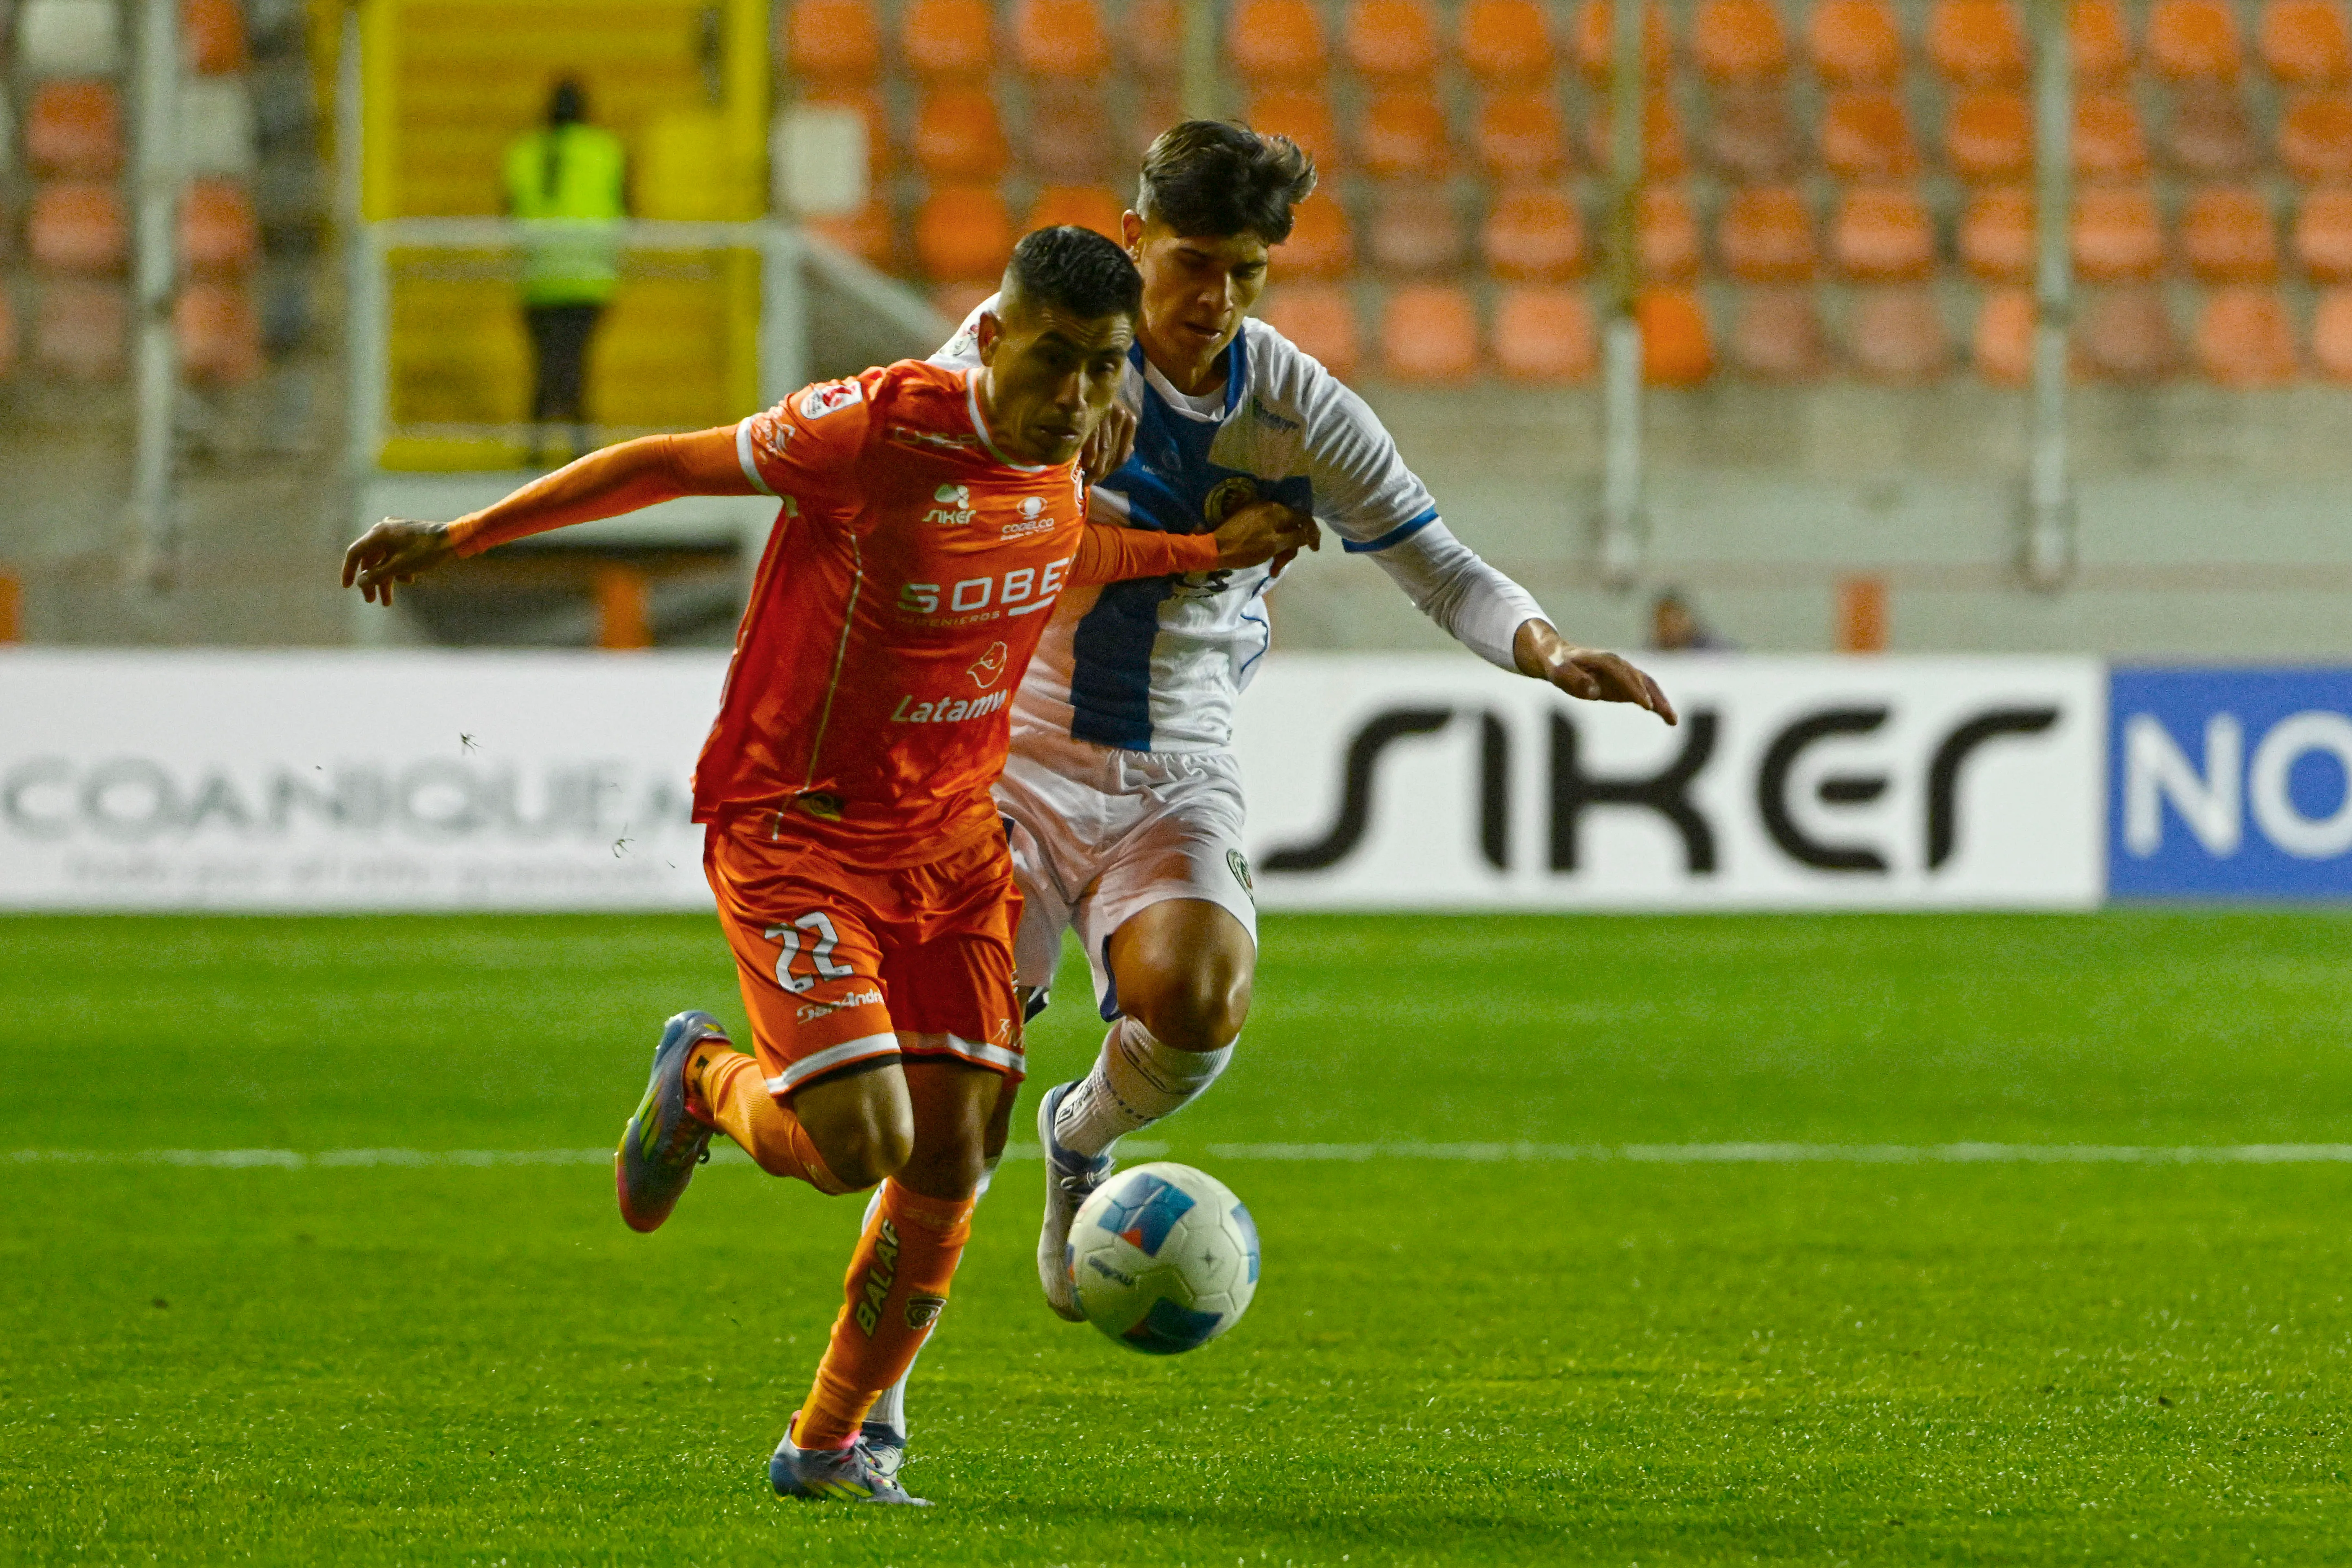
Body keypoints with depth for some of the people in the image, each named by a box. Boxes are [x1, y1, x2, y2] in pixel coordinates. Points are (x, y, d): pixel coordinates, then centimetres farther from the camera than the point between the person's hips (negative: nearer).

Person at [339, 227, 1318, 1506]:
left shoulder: (1056, 459, -2)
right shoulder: (874, 429, -22)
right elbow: (669, 465, -11)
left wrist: (1209, 553, 20)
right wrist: (461, 539, -8)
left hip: (949, 836, 6)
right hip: (794, 827, -6)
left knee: (949, 1167, 1)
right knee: (858, 1144, -19)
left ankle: (827, 1444, 20)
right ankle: (704, 1081, 17)